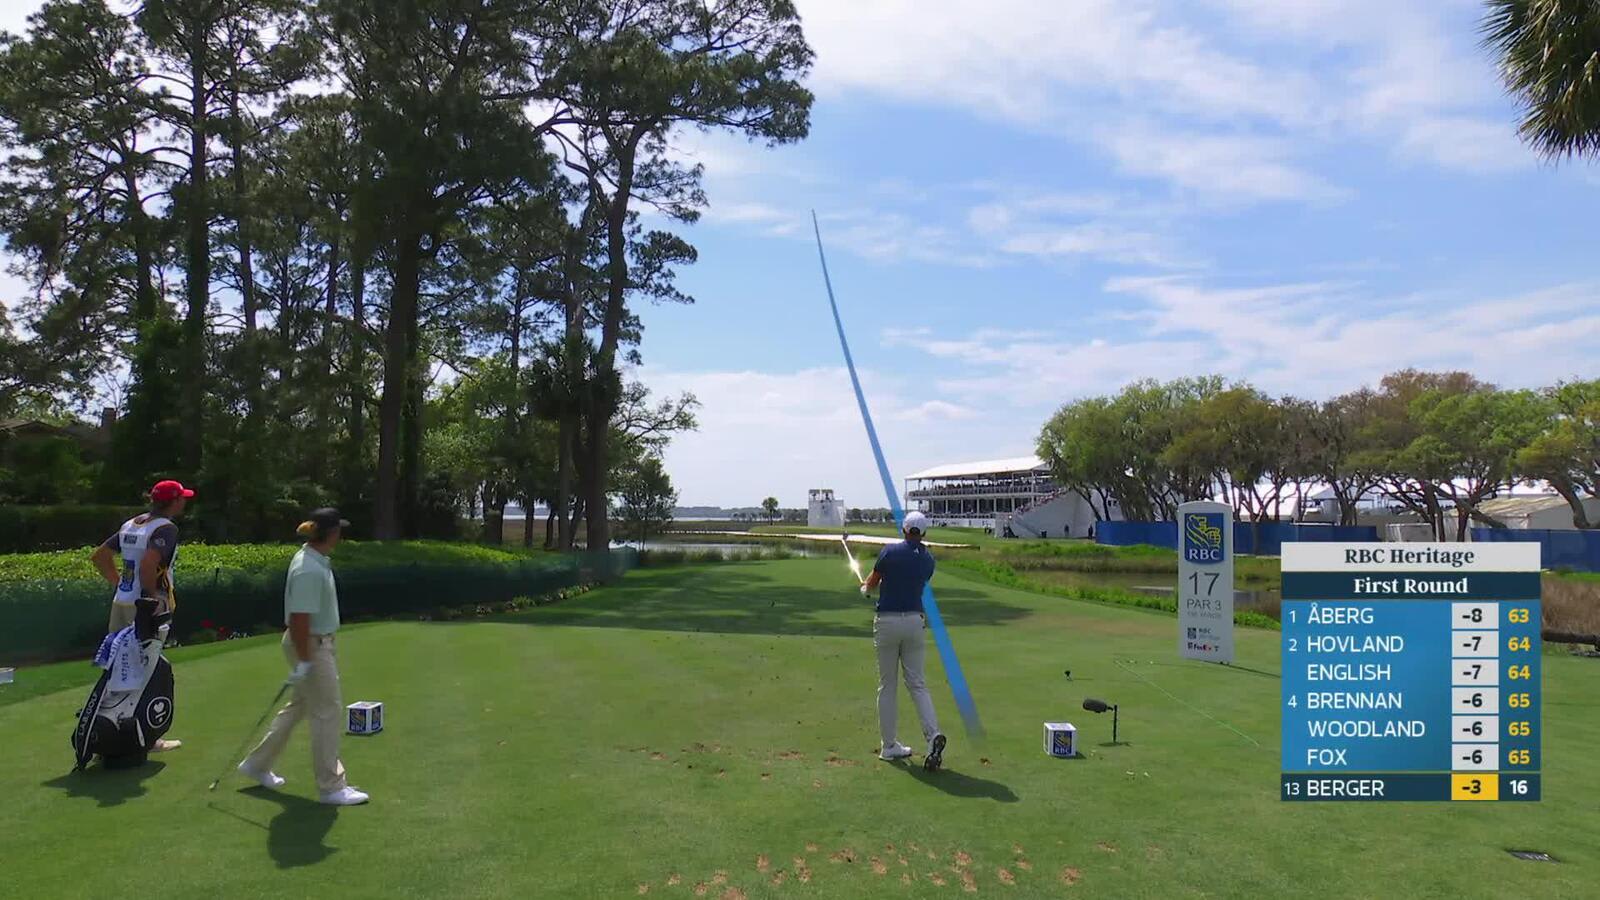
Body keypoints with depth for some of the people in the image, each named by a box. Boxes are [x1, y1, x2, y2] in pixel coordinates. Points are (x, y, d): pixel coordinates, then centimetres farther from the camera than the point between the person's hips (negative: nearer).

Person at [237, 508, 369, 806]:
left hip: (317, 643, 10)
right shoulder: (310, 570, -26)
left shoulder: (314, 559, 5)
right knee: (329, 712, -2)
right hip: (311, 647, -10)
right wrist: (303, 661, -22)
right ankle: (331, 787, 8)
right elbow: (299, 619, -27)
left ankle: (257, 764, 35)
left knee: (300, 706, 21)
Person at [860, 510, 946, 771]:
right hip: (914, 620, 3)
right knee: (917, 684, 6)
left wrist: (866, 588, 28)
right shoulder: (928, 559, 5)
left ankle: (889, 746, 12)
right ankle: (933, 735, -14)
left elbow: (871, 584, 3)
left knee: (886, 686, 7)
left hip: (887, 621, -3)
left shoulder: (890, 551, -7)